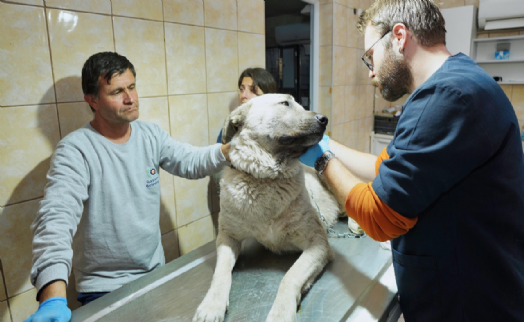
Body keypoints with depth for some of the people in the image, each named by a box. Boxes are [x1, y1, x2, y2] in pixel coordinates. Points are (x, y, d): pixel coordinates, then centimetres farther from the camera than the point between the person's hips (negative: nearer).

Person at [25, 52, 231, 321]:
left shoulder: (150, 135, -3)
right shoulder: (75, 150, -20)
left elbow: (190, 162, -4)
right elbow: (57, 218, -31)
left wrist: (230, 149, -24)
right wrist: (53, 299, -43)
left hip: (156, 271, 6)